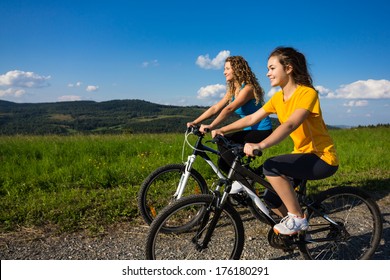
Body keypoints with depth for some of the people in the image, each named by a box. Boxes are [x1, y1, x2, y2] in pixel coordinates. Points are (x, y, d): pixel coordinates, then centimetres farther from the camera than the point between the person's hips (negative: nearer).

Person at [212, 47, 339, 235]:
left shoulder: (307, 93, -19)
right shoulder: (278, 97, 4)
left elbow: (290, 125, -35)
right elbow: (252, 118, 2)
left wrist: (260, 145, -50)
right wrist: (221, 130, -8)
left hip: (322, 158, -8)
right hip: (302, 154, 8)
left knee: (272, 167, -28)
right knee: (271, 198, 4)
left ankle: (297, 218, -10)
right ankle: (299, 227, 28)